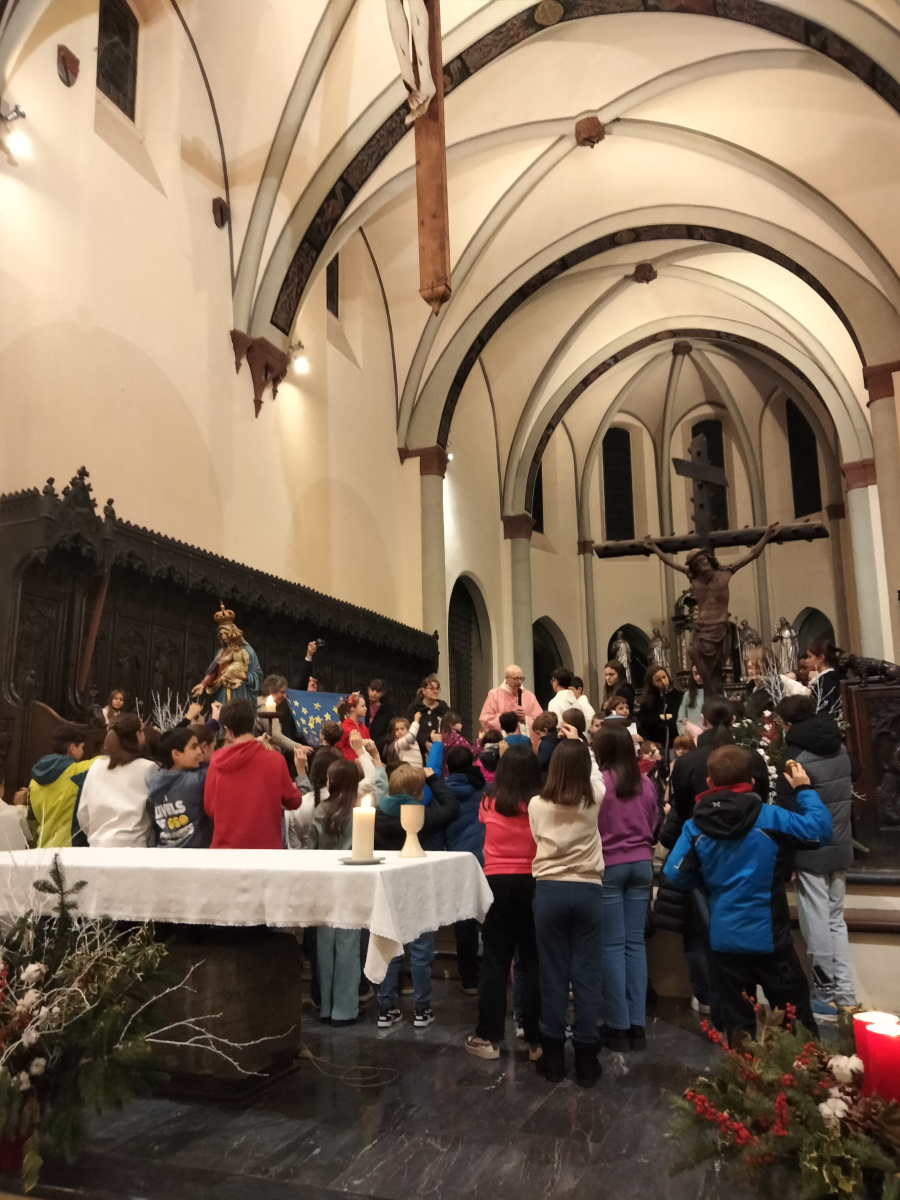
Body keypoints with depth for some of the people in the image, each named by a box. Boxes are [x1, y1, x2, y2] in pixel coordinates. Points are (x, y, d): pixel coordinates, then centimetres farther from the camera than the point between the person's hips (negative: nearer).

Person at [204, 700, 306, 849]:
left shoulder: (217, 761, -2)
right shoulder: (274, 759, -8)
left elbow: (210, 808, 6)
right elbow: (293, 801, 4)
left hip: (225, 845, 2)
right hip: (263, 845, -2)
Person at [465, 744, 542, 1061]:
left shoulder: (489, 804, -5)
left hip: (497, 883, 1)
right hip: (532, 883, 0)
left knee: (495, 960, 9)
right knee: (533, 961, 9)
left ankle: (489, 1037, 15)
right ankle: (536, 1040, 15)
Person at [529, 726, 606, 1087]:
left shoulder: (537, 804, -5)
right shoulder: (594, 799, -5)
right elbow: (594, 773, 16)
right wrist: (579, 744, 27)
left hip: (549, 890, 0)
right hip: (588, 891, 0)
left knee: (553, 974, 8)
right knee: (586, 975, 6)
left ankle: (553, 1056, 17)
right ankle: (585, 1058, 13)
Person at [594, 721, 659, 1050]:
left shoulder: (597, 783, -14)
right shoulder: (646, 784, 0)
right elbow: (653, 827, 12)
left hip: (609, 866, -4)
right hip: (641, 864, 5)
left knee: (612, 945, 3)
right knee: (635, 942, 9)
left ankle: (618, 1025, 9)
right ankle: (637, 1024, 13)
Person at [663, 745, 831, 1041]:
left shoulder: (695, 826, -6)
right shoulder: (770, 817, -13)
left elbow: (676, 874, -6)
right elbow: (820, 830, -8)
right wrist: (804, 790, 4)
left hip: (724, 940, 2)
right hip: (769, 937, -2)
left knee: (737, 1022, 13)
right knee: (797, 1021, 13)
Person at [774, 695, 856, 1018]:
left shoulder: (794, 759, -17)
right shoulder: (840, 748, 5)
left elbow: (788, 814, -16)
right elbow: (846, 795, 13)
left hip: (810, 853, -7)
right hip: (840, 848, 7)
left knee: (817, 926, 4)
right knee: (836, 920, 17)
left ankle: (826, 995, 14)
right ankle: (844, 994, 21)